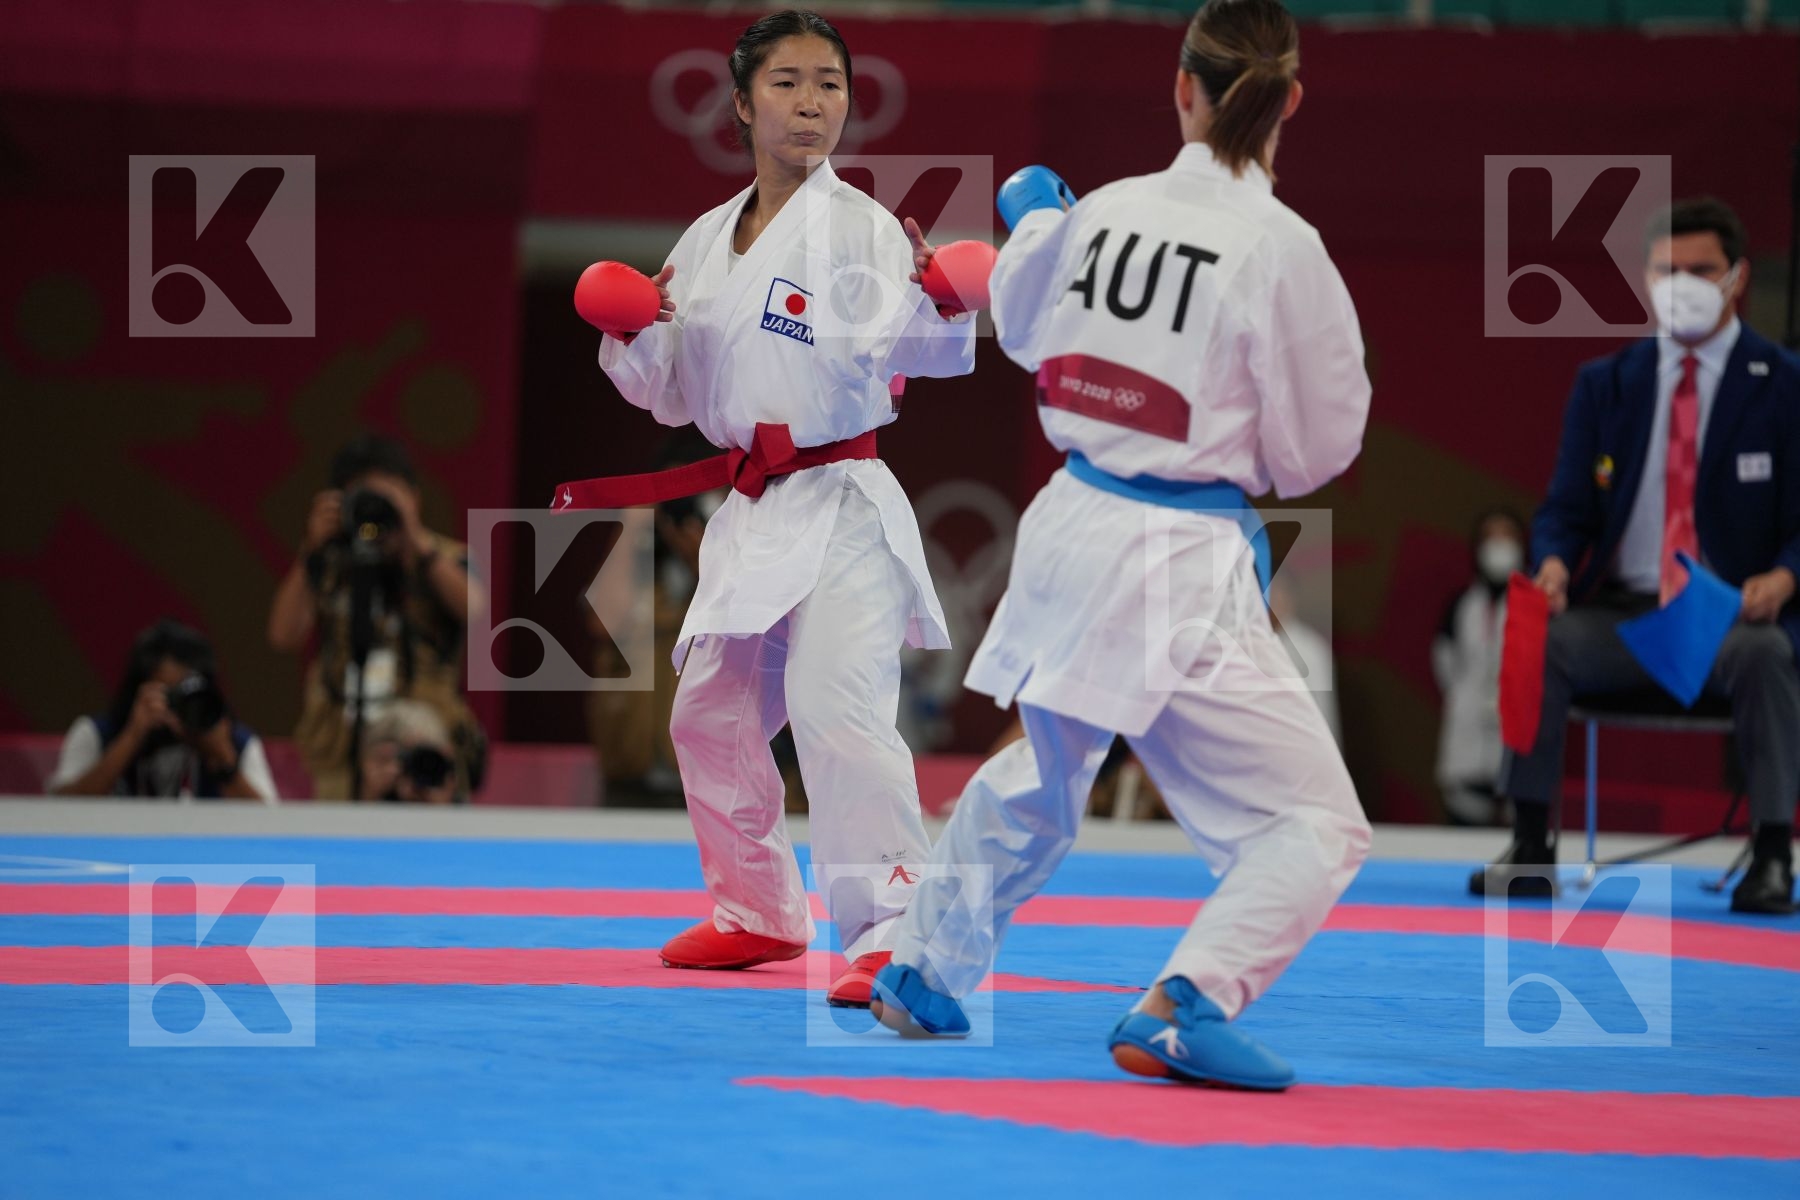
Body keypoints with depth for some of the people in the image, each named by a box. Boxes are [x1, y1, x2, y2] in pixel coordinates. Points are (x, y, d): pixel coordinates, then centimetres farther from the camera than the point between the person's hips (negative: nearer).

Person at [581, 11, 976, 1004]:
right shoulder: (706, 243, 11)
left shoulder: (859, 226, -8)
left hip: (841, 509, -7)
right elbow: (673, 394, 17)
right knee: (711, 715, 16)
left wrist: (941, 307, -42)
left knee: (838, 706, -22)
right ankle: (759, 912, 36)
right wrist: (630, 338, -1)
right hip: (751, 514, 7)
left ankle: (891, 936, -21)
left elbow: (908, 346, -22)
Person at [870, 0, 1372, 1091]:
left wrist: (1031, 219, 42)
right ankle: (1184, 1010, -22)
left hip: (1071, 530, 7)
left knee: (1037, 784, 31)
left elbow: (1023, 326, 24)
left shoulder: (1101, 213, 1)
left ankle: (922, 978, 45)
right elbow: (1311, 452, -6)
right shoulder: (1281, 251, -15)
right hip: (1182, 563, -7)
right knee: (1312, 823, -4)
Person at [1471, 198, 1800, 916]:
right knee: (1538, 640, -26)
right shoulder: (1605, 385, 12)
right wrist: (1554, 562, -15)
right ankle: (1529, 851, -21)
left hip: (1735, 616, -3)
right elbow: (1566, 510, 10)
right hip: (1622, 614, 3)